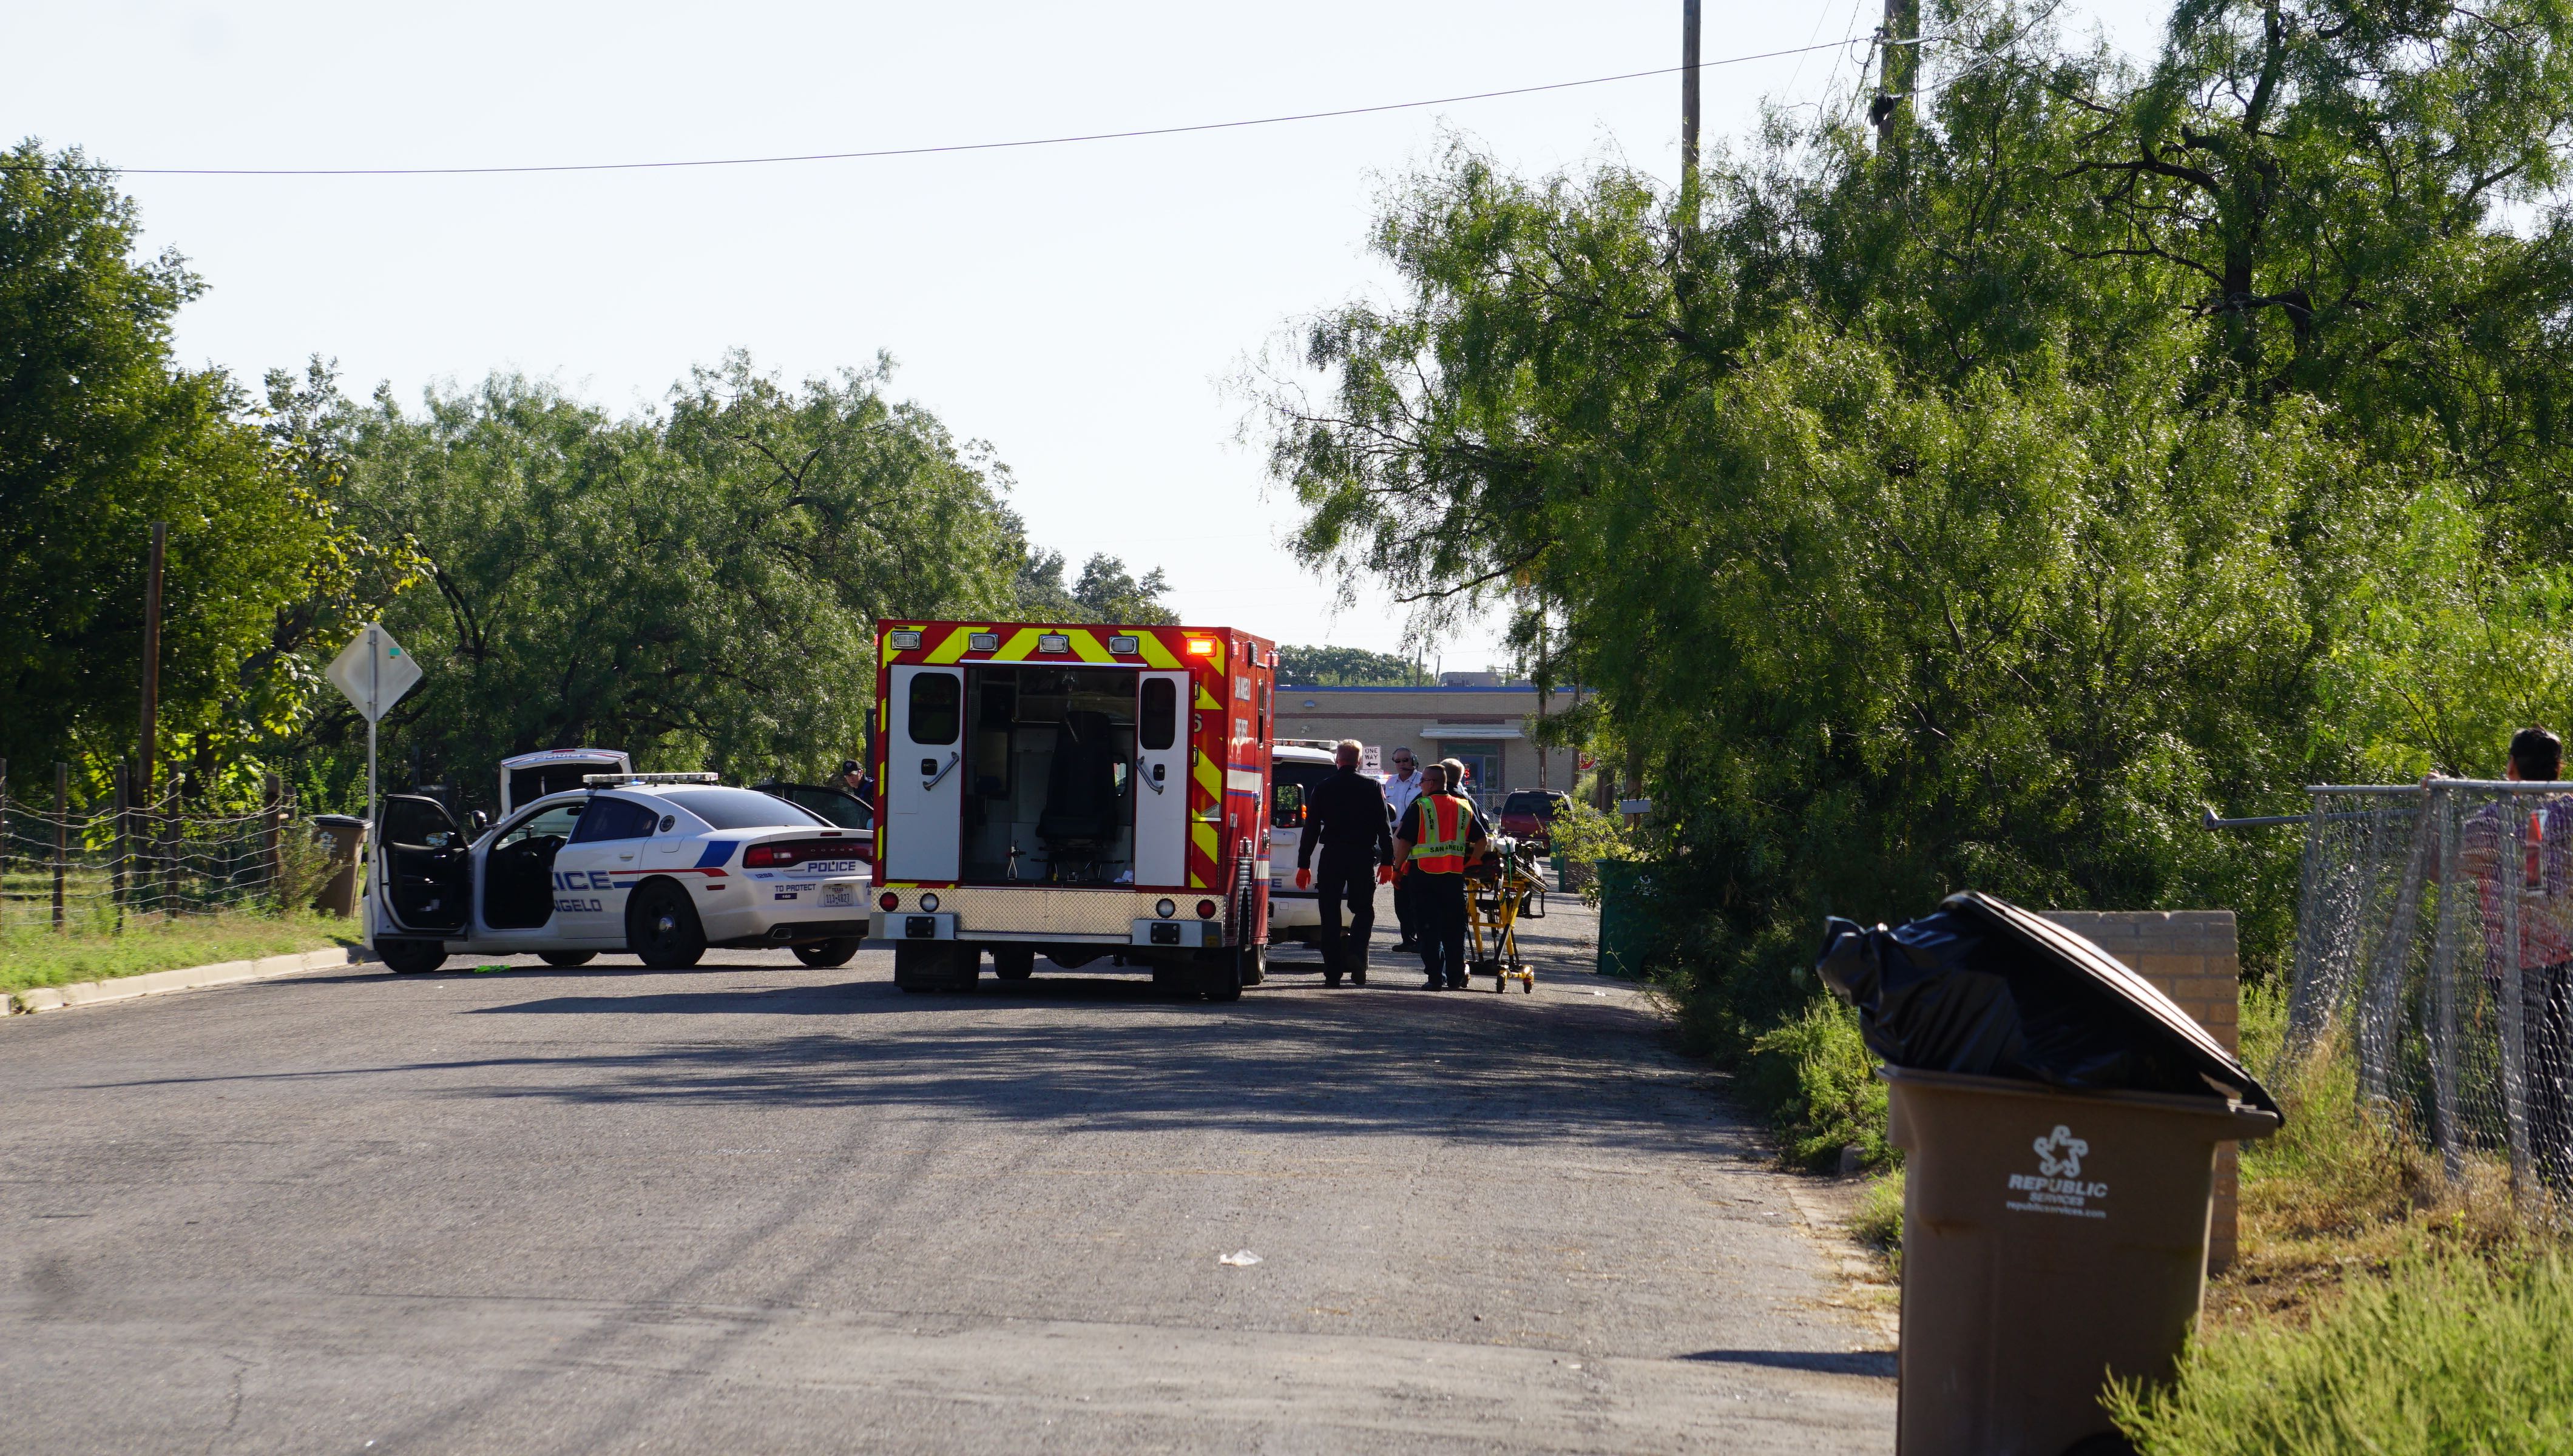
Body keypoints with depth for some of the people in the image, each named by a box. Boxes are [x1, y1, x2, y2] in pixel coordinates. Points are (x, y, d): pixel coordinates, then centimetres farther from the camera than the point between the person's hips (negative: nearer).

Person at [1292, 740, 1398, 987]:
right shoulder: (1373, 788, 1)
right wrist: (1387, 862, 3)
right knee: (1363, 910, 10)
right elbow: (1384, 827, -1)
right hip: (1363, 856, 0)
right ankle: (1356, 954, -15)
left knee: (1330, 913, 6)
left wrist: (1304, 865, 7)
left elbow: (1311, 828, 4)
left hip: (1332, 856, 0)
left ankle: (1333, 971, 3)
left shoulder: (1323, 788, 3)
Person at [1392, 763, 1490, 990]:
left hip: (1425, 876, -4)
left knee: (1430, 928, -1)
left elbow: (1403, 841, -9)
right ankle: (1455, 978, 13)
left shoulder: (1420, 807, -6)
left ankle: (1436, 978, -6)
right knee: (1454, 928, 11)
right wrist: (1471, 864, 19)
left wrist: (1397, 869, 1)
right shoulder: (1463, 808, 10)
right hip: (1455, 876, 4)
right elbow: (1480, 840, 12)